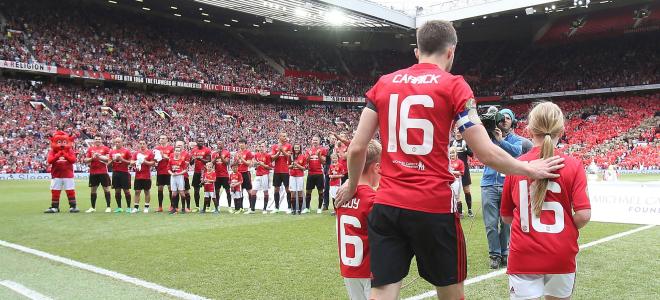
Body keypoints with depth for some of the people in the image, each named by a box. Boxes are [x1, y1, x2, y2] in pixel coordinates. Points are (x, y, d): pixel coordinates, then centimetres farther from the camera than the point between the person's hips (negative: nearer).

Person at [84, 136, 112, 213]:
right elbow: (85, 160, 7)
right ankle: (93, 207, 17)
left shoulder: (105, 148, 2)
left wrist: (99, 156, -19)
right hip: (93, 172, 3)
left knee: (106, 189, -1)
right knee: (93, 190, 8)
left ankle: (108, 207, 4)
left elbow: (108, 159, -8)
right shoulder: (90, 149, 11)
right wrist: (92, 158, -11)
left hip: (103, 172, -3)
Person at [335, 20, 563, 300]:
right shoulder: (453, 85, -2)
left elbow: (357, 147, 6)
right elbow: (486, 153, -5)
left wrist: (352, 186, 24)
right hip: (433, 206, -3)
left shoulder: (383, 84, 9)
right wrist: (530, 170, 11)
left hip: (386, 205, 3)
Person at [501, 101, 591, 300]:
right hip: (561, 256, 1)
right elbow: (583, 215, -13)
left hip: (523, 255, -1)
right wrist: (566, 229, 6)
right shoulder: (573, 165, -7)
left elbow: (506, 216, 3)